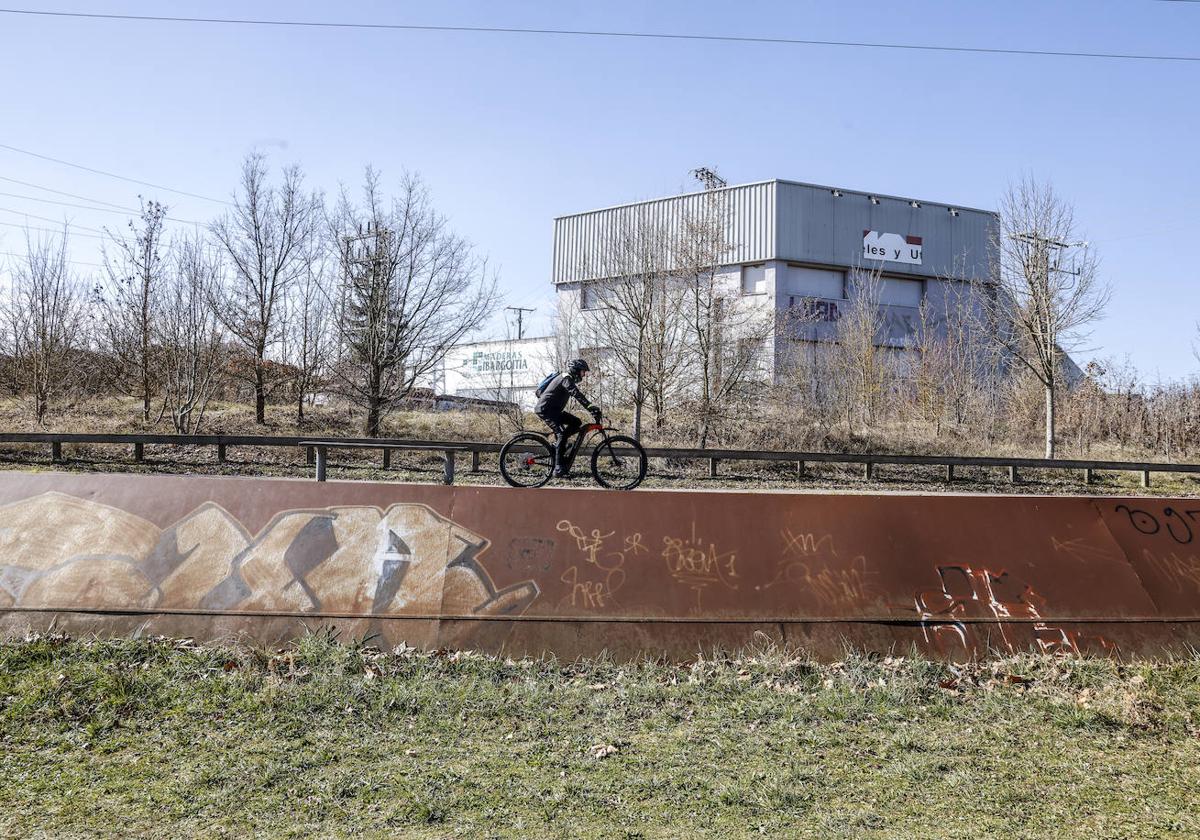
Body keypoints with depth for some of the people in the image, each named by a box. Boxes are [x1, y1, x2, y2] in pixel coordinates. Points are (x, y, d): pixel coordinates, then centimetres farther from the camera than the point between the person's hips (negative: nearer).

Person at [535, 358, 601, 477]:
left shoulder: (569, 379, 15)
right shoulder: (566, 379, -16)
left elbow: (578, 395, 17)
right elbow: (577, 395, -30)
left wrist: (592, 408, 8)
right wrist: (591, 407, -38)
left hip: (554, 410, 10)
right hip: (545, 410, -10)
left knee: (576, 422, 3)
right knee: (562, 434, -21)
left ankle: (558, 444, 7)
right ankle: (559, 468, -21)